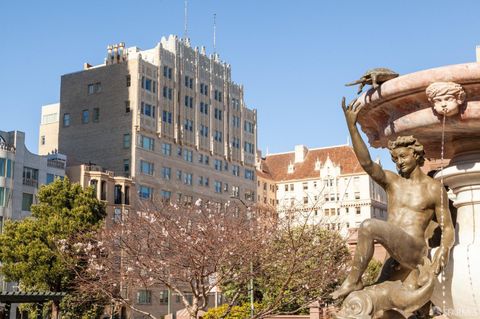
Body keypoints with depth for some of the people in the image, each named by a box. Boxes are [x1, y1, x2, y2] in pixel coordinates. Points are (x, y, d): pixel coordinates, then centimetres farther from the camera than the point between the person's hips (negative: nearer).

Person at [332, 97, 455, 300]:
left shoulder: (434, 189, 4)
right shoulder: (391, 181, 13)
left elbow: (448, 228, 7)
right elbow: (366, 162, -4)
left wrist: (444, 249, -16)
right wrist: (351, 125, -15)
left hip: (414, 251, -6)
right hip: (394, 256, 6)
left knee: (369, 226, -25)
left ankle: (353, 280, -17)